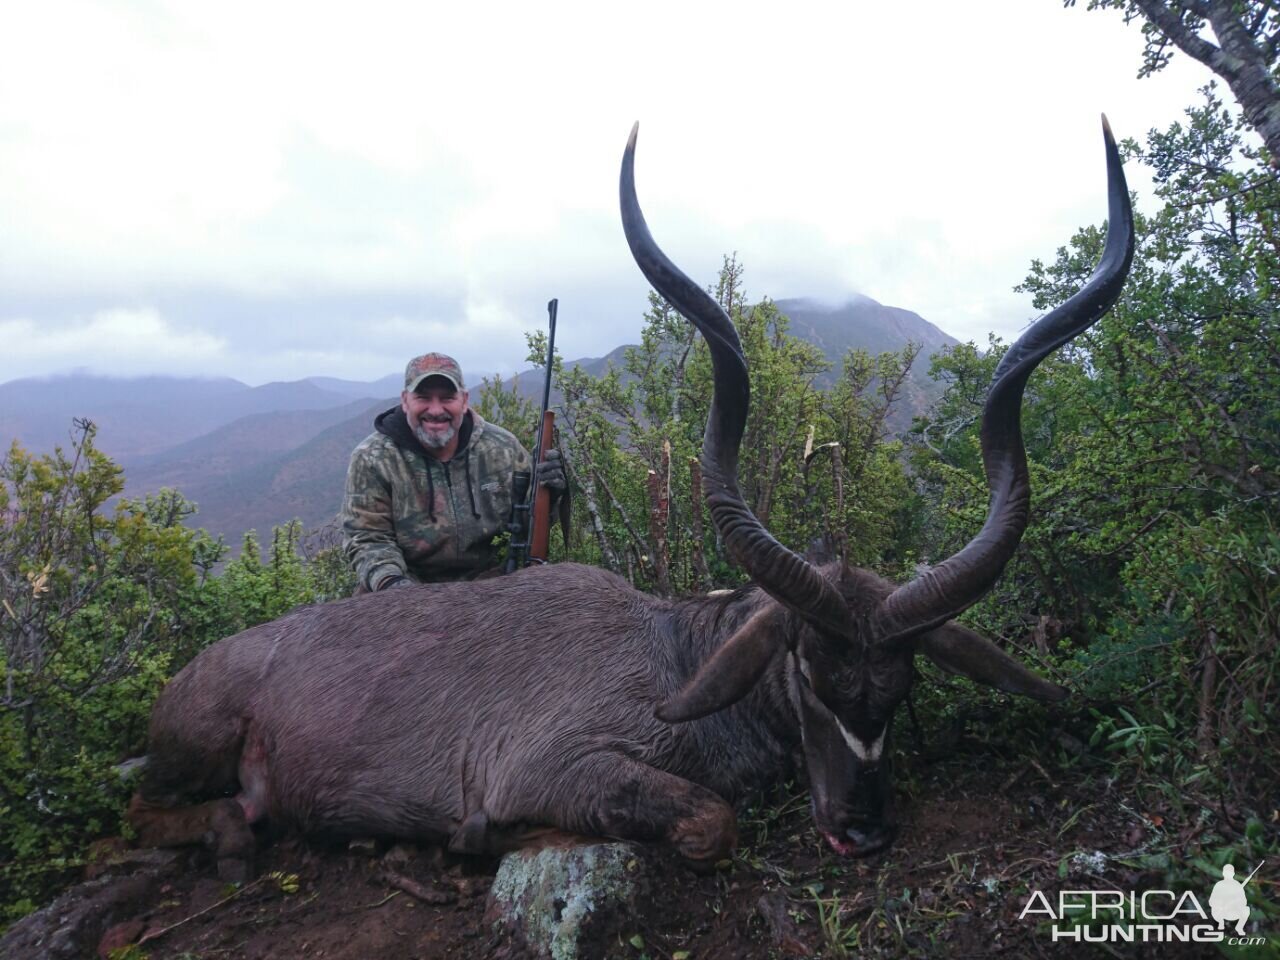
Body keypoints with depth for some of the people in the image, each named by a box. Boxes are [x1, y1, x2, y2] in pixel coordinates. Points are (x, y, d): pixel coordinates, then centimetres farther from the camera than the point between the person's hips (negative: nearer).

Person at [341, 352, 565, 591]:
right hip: (410, 586, -2)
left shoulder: (503, 447, -3)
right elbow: (367, 539, -8)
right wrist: (389, 581, -27)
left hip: (489, 578, 2)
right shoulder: (371, 459, -9)